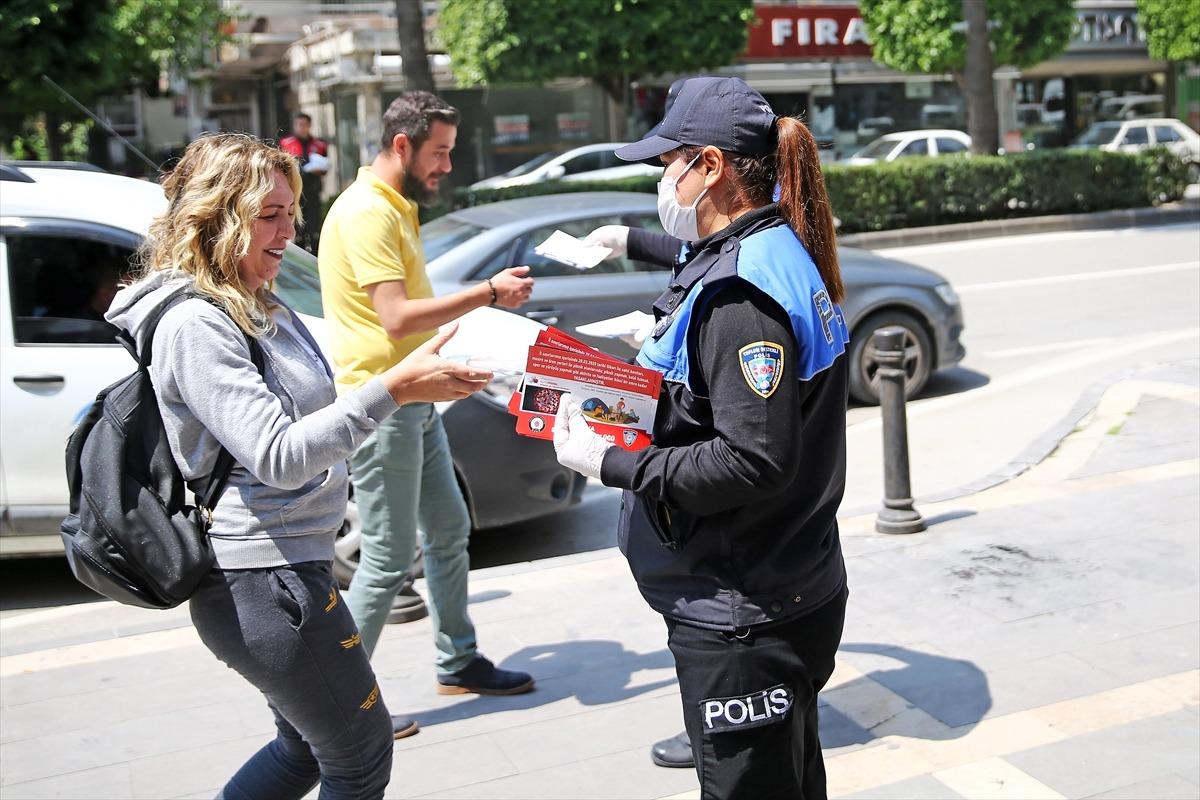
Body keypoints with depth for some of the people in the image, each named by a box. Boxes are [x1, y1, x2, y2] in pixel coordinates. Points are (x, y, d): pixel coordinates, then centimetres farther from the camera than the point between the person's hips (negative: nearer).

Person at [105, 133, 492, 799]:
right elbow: (279, 457, -26)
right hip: (263, 581, -10)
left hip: (284, 567, 10)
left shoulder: (253, 308, 10)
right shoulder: (195, 325, -19)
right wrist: (393, 388, -31)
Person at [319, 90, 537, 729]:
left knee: (449, 532, 17)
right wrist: (487, 293, -20)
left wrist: (485, 293, 8)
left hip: (414, 402, 11)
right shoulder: (366, 212, -17)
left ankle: (459, 663, 31)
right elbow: (398, 317, -25)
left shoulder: (395, 206, 16)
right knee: (389, 559, -4)